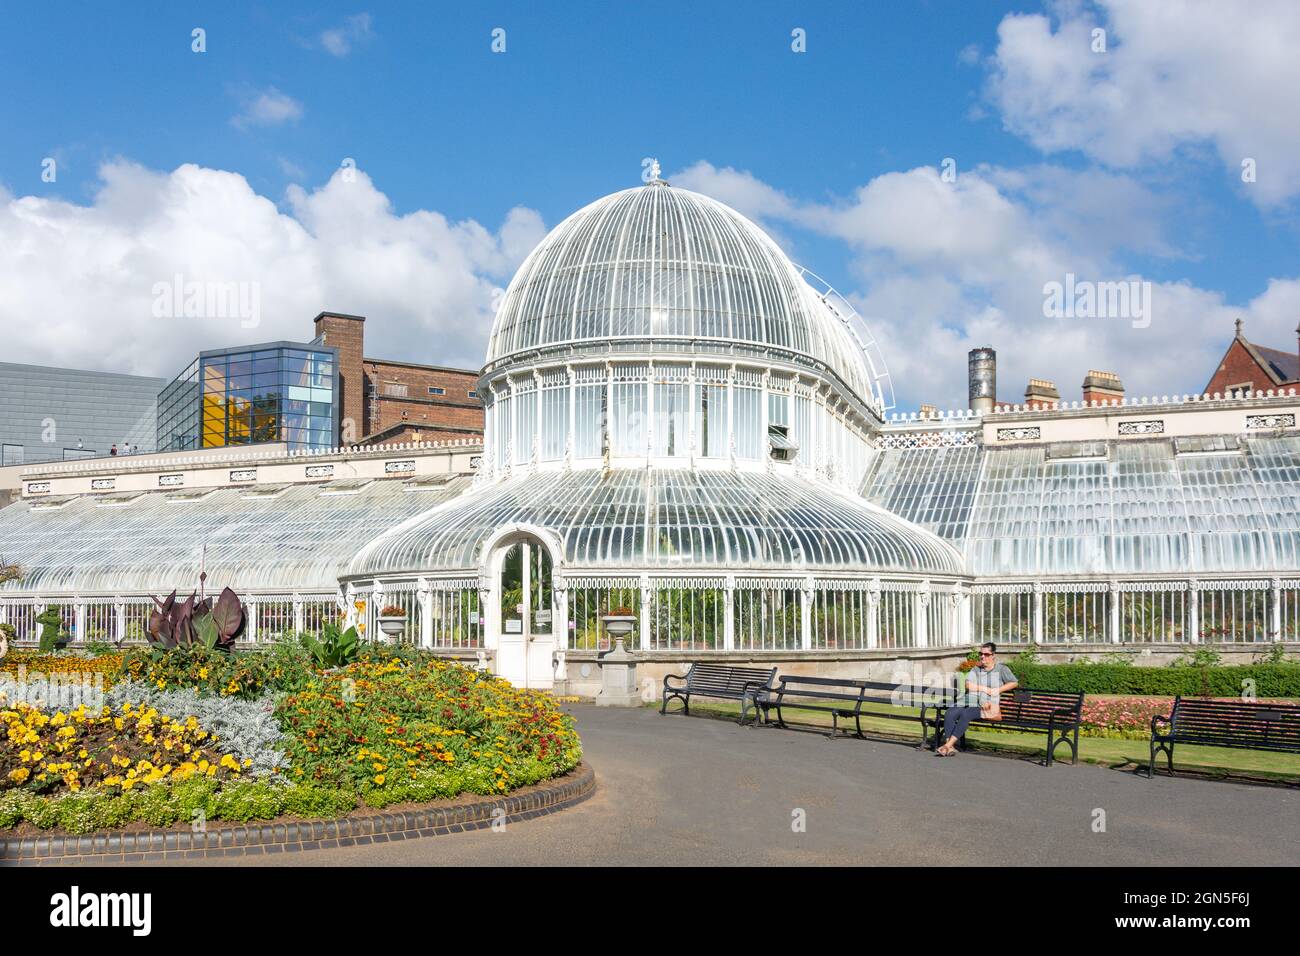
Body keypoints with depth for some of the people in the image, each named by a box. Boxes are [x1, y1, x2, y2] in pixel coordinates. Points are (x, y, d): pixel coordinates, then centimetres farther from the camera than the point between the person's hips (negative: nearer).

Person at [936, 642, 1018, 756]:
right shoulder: (975, 670, 22)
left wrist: (998, 690, -5)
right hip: (971, 705, 4)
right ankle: (949, 745, -31)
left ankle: (949, 744, -34)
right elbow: (968, 685, 5)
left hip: (990, 708, -4)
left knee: (965, 713, -34)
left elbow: (1014, 683, 4)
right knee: (949, 713, -25)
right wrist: (985, 689, -2)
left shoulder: (1001, 669, 14)